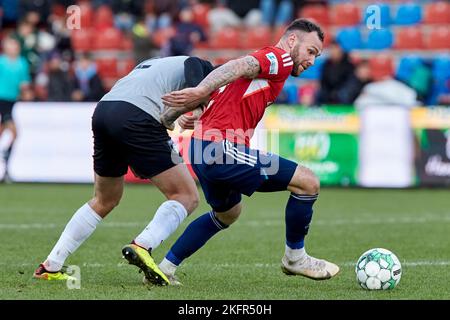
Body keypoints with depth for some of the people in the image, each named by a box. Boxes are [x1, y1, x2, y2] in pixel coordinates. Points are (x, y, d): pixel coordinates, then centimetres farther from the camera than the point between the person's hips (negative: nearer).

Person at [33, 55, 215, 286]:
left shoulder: (150, 64, 37)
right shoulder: (193, 64, 15)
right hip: (136, 118, -8)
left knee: (105, 201, 26)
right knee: (186, 197, -1)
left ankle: (50, 267, 25)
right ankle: (142, 246, -22)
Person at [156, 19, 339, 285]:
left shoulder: (262, 60, 24)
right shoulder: (279, 58, -4)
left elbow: (210, 92, 23)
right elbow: (240, 66, -23)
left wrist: (166, 119, 23)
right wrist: (201, 91, -38)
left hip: (201, 149, 10)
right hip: (225, 150, -10)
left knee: (227, 213, 33)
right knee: (308, 182, -7)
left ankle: (165, 268, 32)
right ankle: (295, 257, 10)